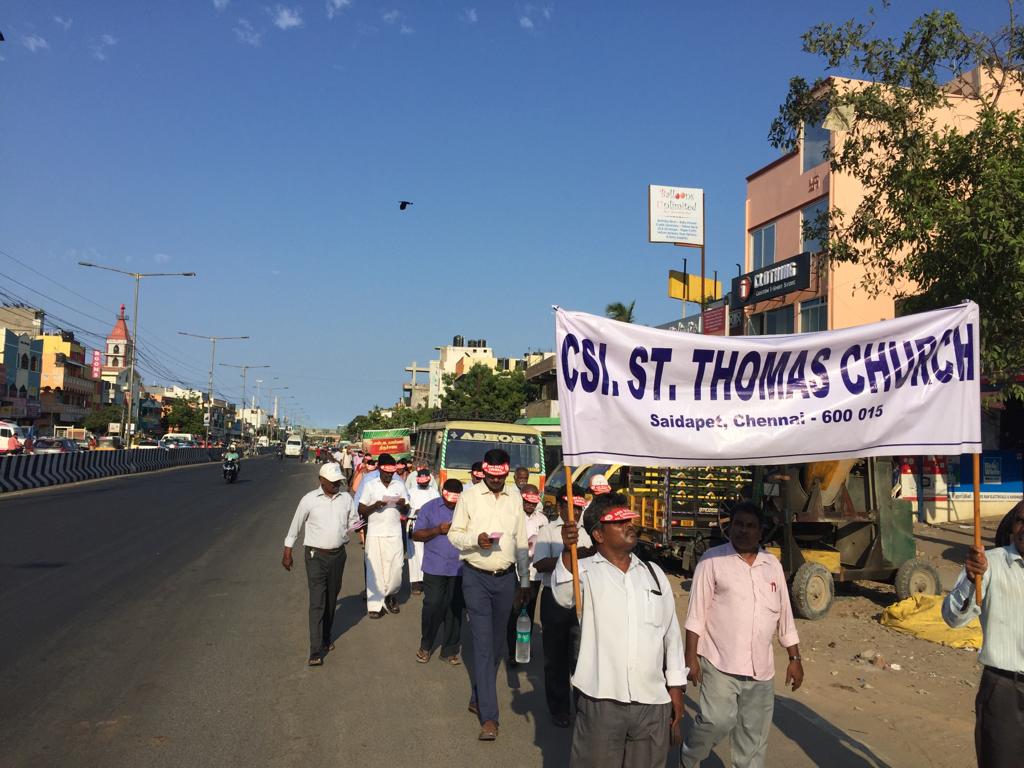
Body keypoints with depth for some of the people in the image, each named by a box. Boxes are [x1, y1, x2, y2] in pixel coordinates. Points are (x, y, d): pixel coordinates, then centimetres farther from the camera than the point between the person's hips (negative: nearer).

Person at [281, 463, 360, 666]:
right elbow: (295, 526, -1)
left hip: (338, 555, 4)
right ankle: (316, 651, -6)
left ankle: (326, 639, 33)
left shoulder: (346, 498, 1)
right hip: (316, 556, -4)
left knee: (331, 600, 16)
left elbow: (353, 520, 10)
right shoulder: (309, 500, -10)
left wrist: (357, 524, -15)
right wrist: (287, 552, 3)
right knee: (317, 603, -8)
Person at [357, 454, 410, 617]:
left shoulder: (399, 485, 7)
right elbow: (361, 510, 0)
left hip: (395, 533, 2)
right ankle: (375, 605, 9)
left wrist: (403, 505, -12)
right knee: (375, 569, 0)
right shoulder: (370, 485, 0)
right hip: (375, 533, -2)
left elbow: (406, 510, 11)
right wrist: (375, 506, -19)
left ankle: (390, 595, 26)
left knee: (395, 568, 0)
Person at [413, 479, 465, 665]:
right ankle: (425, 646, 19)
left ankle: (450, 650, 19)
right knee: (433, 606, -3)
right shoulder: (429, 508, 1)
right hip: (435, 568, -2)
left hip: (459, 569, 2)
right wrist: (437, 530, -15)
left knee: (455, 609, 6)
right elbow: (416, 535, -2)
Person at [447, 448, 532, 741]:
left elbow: (521, 540, 10)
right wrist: (476, 538, -22)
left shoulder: (515, 496, 5)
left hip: (506, 578, 4)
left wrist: (524, 581, 12)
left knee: (496, 643, 12)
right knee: (483, 643, -6)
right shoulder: (469, 496, -5)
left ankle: (478, 699, 30)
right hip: (476, 577, -4)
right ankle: (489, 716, -4)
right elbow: (454, 534, -1)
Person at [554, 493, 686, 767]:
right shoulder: (585, 569, -3)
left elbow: (671, 631, 15)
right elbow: (565, 597, -24)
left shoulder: (654, 573, 12)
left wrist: (676, 686, 13)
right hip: (600, 702, -4)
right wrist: (568, 551, -40)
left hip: (653, 704, 4)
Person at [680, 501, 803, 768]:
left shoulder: (772, 564, 9)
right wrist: (691, 655, -11)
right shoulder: (713, 560, -5)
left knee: (755, 736, 11)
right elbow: (697, 612, -6)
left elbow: (784, 615, 14)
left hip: (760, 668, 5)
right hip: (720, 663, -5)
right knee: (717, 721, -16)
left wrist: (795, 658, 12)